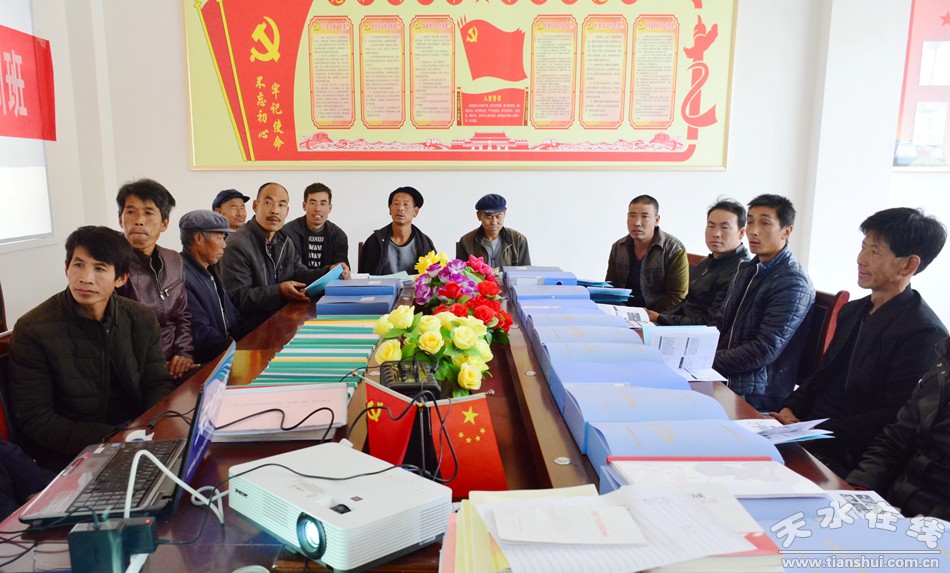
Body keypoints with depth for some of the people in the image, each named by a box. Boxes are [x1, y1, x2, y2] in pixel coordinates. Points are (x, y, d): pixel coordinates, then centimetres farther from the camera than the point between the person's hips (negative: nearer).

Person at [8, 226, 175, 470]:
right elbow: (33, 418, -10)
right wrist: (112, 438, -22)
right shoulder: (33, 330, -9)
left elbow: (158, 384, 7)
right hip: (71, 457, -5)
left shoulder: (142, 319, 2)